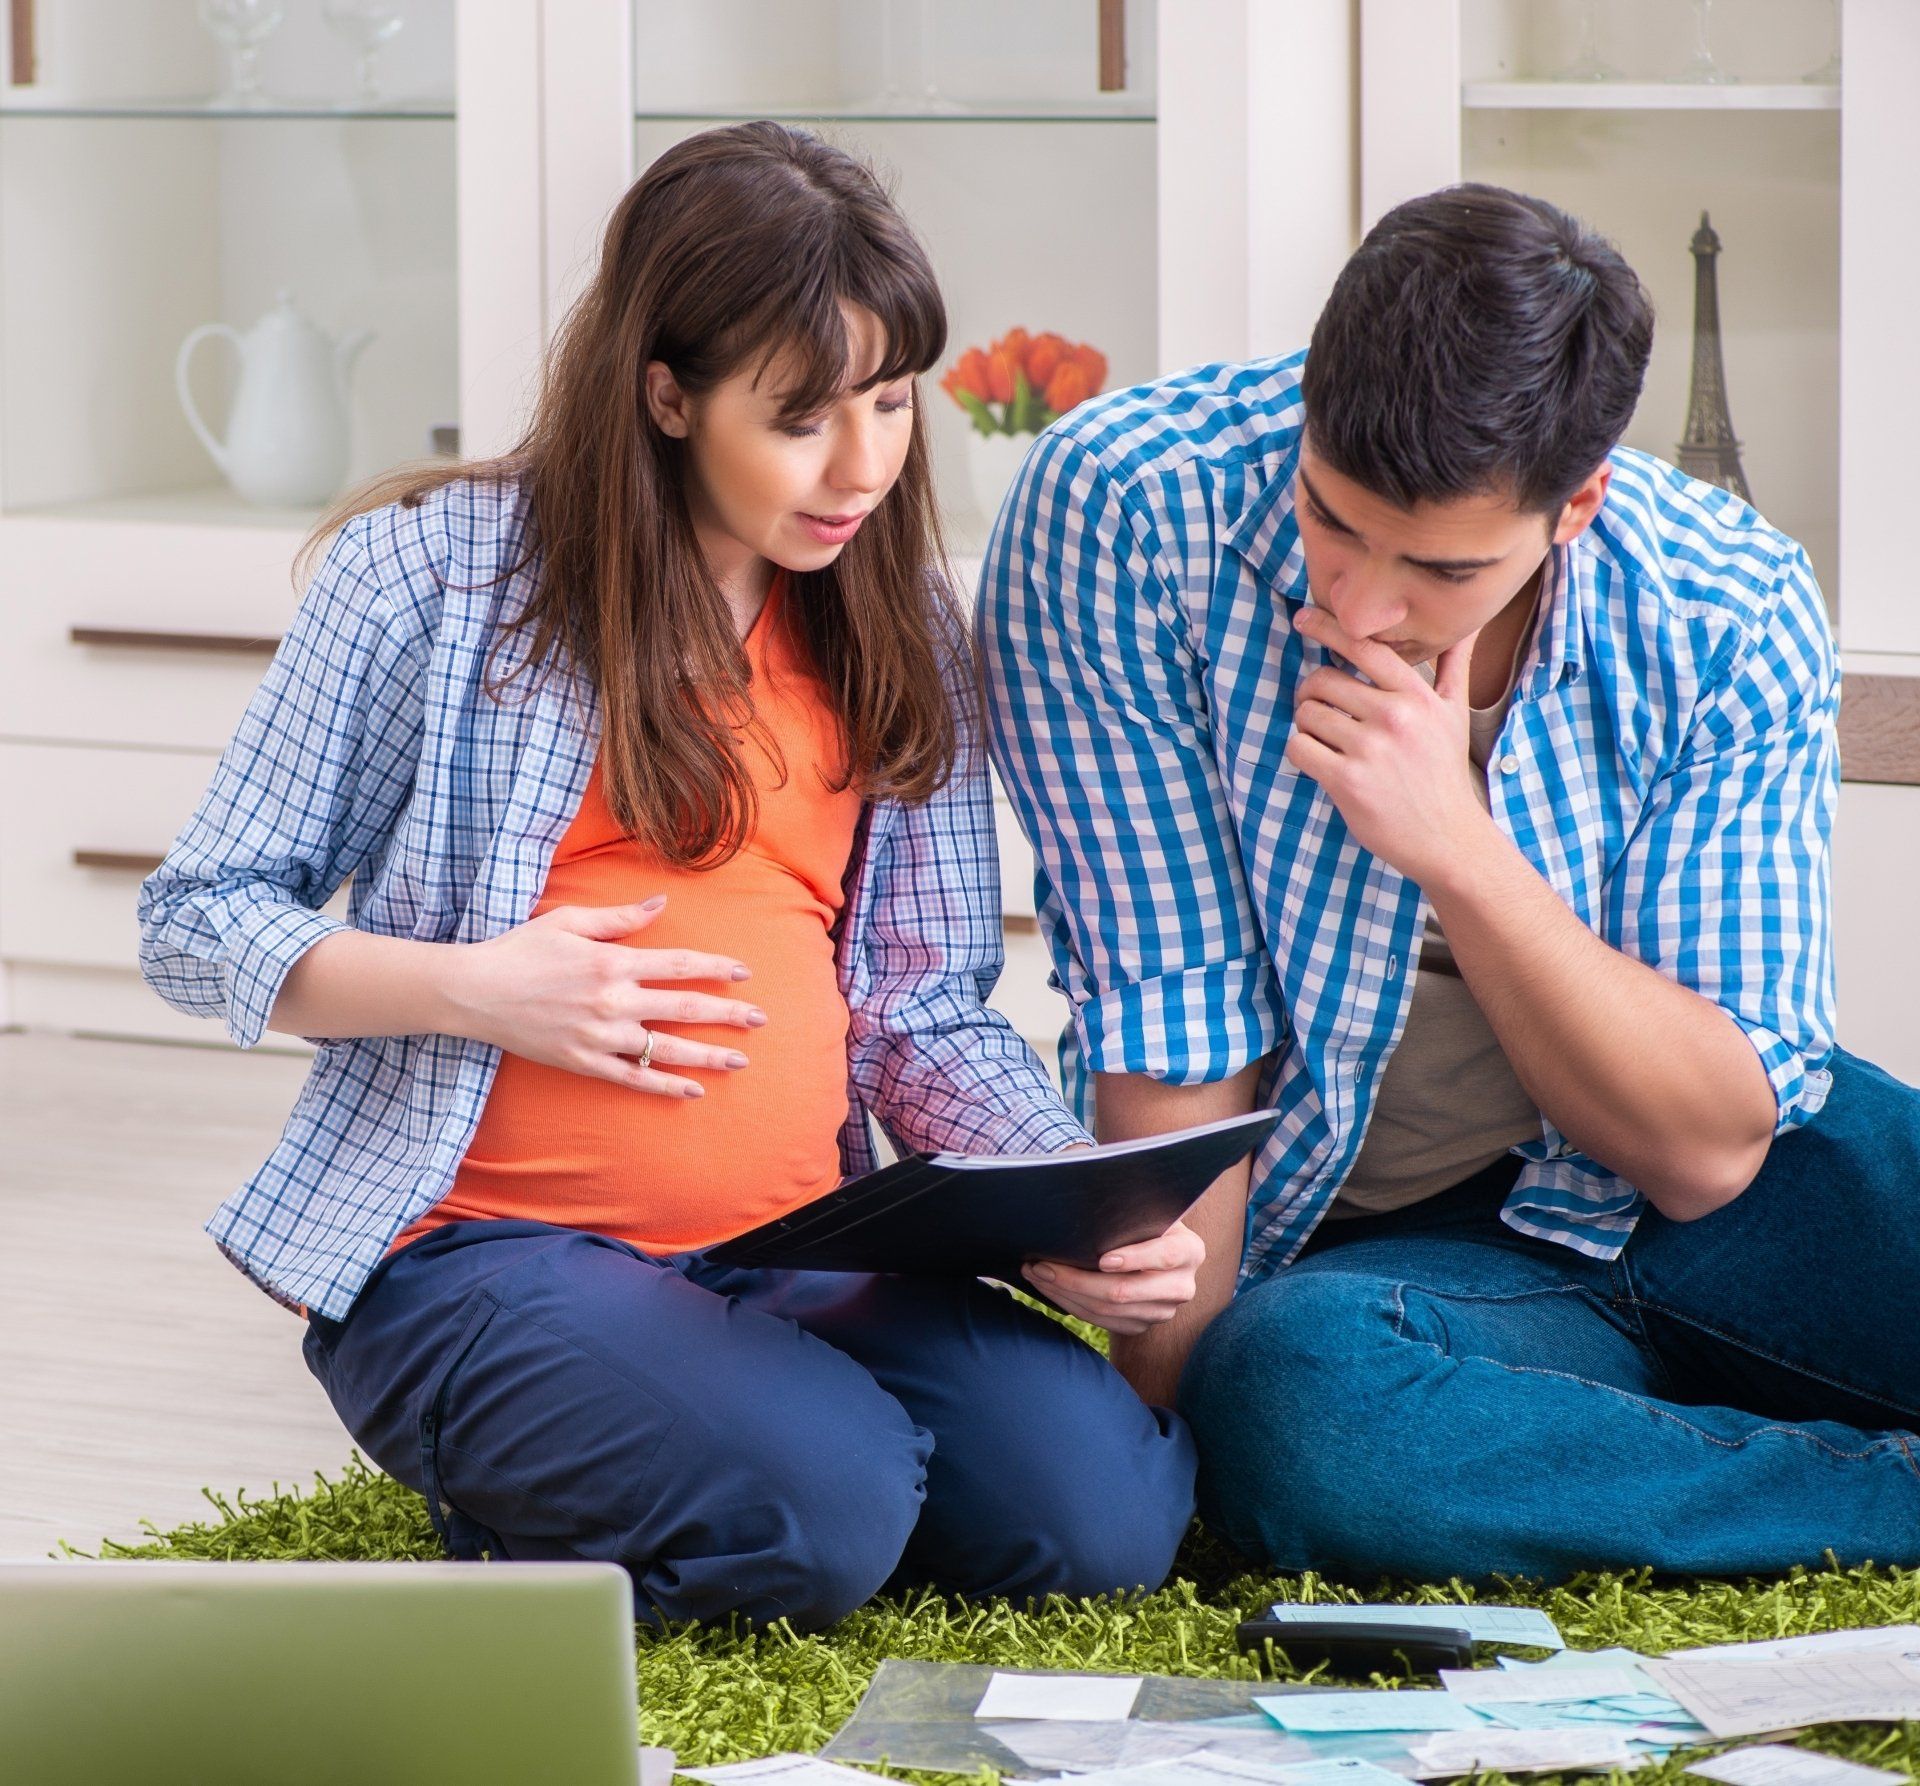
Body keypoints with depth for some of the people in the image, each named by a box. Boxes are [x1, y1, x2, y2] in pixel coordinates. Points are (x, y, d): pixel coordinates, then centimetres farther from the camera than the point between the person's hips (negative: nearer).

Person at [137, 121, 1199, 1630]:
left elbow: (932, 1012, 10)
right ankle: (507, 1504, 2)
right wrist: (467, 988, -16)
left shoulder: (895, 628, 12)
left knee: (1104, 1509, -18)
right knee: (817, 1514, -30)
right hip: (481, 1252, -5)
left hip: (798, 1259, 5)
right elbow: (199, 923, 1)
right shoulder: (434, 572, -2)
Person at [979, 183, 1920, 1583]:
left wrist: (1462, 851, -24)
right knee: (1293, 1405, -37)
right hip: (1354, 1250, 0)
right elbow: (1174, 1047, -14)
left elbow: (1708, 1150, -13)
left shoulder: (1736, 624, -13)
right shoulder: (1121, 515, -17)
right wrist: (1168, 1412, -17)